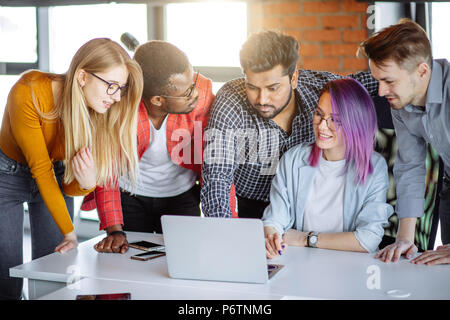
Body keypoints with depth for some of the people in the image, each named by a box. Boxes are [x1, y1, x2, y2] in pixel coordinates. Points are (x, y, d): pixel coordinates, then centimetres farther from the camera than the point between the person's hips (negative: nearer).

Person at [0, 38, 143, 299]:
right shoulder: (29, 94, -31)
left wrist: (87, 182, -36)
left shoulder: (103, 114, -18)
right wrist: (69, 231, -25)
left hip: (55, 176, 4)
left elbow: (70, 188, -12)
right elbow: (40, 169, -24)